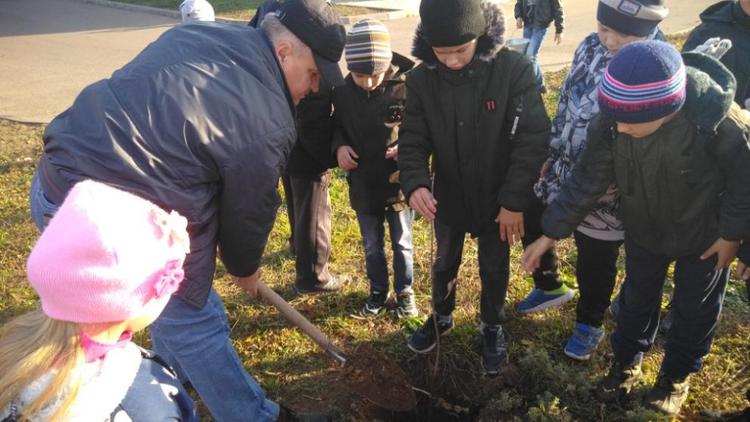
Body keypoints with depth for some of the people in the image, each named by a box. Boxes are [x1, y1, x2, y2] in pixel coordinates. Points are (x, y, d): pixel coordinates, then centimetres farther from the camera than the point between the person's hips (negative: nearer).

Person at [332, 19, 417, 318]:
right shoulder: (342, 92, -9)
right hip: (363, 185, 3)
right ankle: (378, 291, 40)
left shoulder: (406, 88, -17)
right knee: (372, 246, 19)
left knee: (401, 243, 17)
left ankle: (405, 291, 37)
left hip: (399, 183, -2)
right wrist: (339, 146, -12)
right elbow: (336, 126, 8)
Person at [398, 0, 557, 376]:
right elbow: (412, 140, -9)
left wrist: (514, 200, -19)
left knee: (494, 270, 17)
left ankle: (491, 328, 44)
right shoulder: (421, 80, -13)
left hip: (498, 200, -2)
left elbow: (533, 139, -18)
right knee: (445, 264, 23)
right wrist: (415, 183, -28)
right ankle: (441, 317, 50)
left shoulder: (515, 70, -21)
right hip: (448, 197, 2)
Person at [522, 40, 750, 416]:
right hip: (643, 229, 3)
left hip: (704, 234, -2)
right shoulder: (612, 120, -27)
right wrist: (551, 232, -14)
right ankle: (626, 360, 47)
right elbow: (588, 178, -16)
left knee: (694, 308, 18)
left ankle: (677, 374, 44)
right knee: (637, 297, 21)